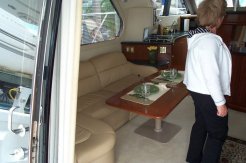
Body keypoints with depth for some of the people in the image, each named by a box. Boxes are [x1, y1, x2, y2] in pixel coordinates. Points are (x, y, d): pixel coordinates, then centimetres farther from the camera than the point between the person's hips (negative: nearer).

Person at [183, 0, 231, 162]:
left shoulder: (199, 36, 5)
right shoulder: (209, 40, -25)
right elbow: (211, 76, -26)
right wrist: (220, 102, -19)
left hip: (199, 90, 10)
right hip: (208, 94, -10)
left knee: (201, 124, 23)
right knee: (218, 133, 8)